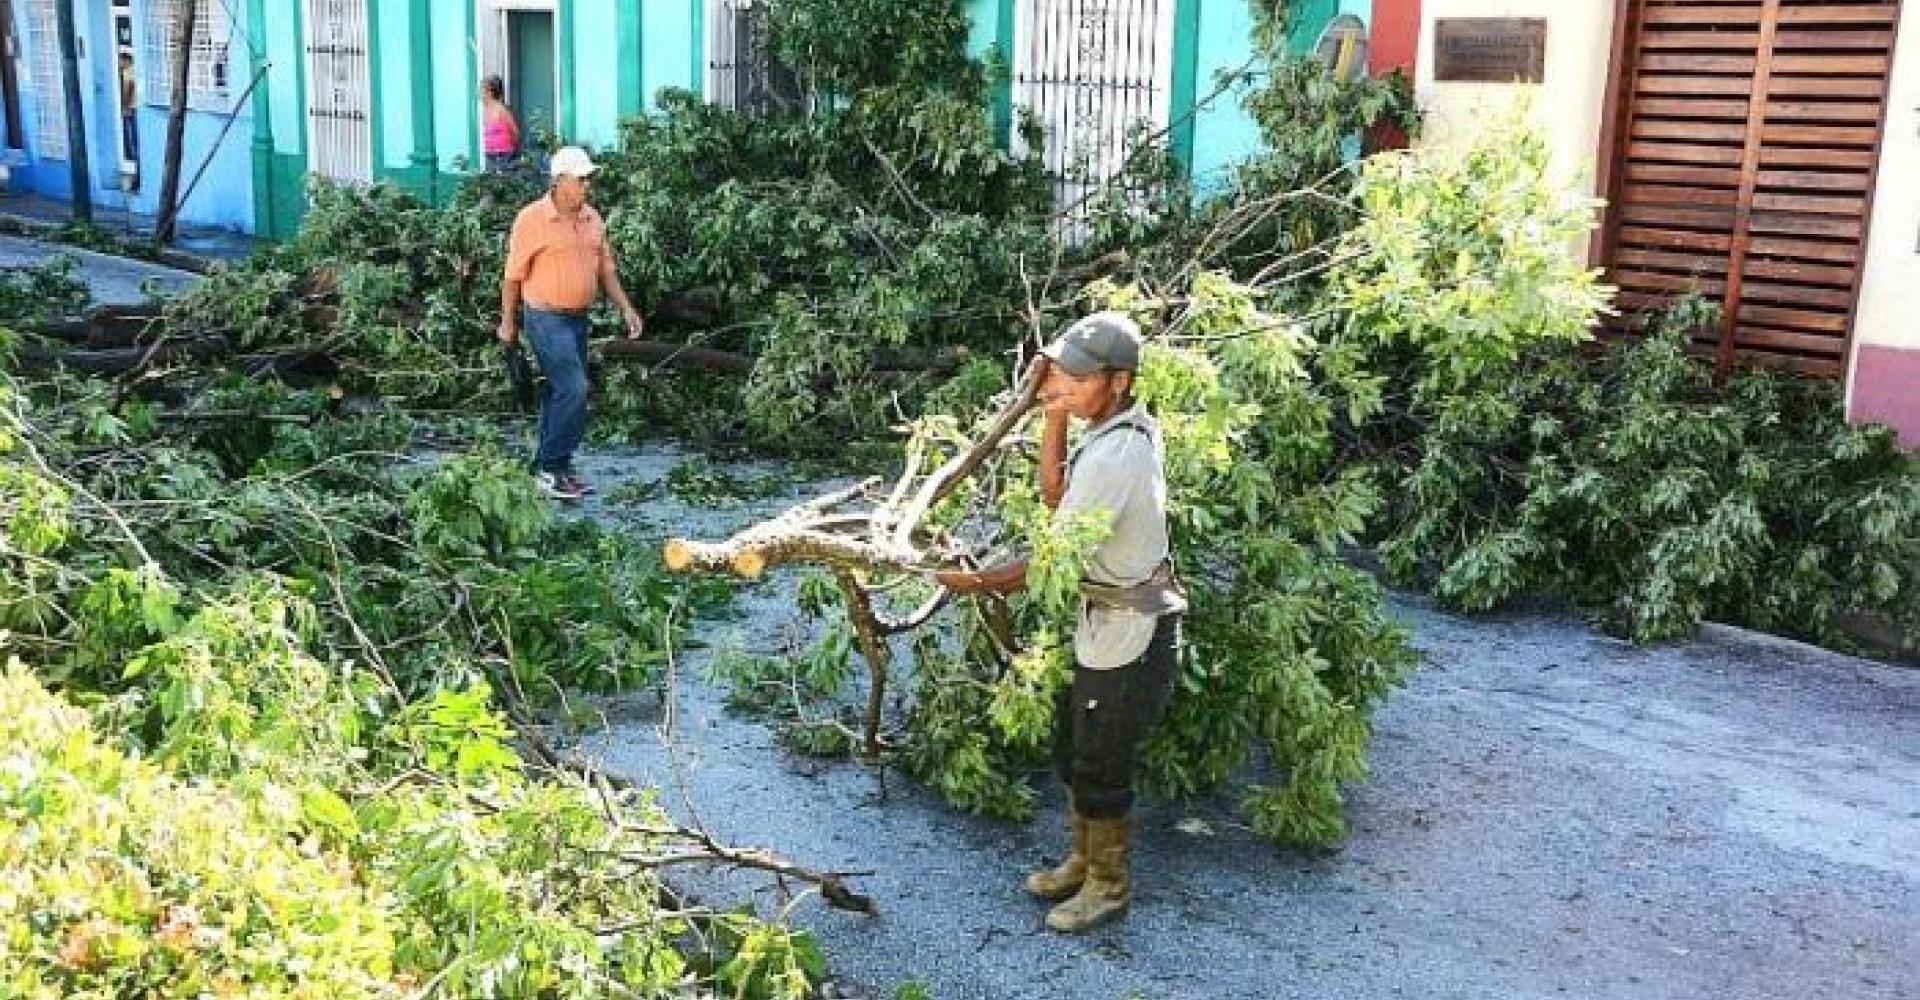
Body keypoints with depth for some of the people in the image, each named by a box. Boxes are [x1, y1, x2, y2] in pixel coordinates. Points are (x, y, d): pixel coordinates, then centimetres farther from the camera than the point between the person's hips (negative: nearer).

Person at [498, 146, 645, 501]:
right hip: (546, 318, -7)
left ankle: (550, 469, 21)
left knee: (560, 393, 12)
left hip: (578, 319, 7)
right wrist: (508, 323, -4)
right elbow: (513, 274, -7)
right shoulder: (532, 218, -11)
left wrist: (626, 309, 6)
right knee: (573, 389, -15)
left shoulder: (592, 219, 8)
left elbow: (605, 269, 15)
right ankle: (550, 467, -5)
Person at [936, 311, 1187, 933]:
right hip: (1106, 619, 10)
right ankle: (1084, 860, 41)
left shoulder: (1114, 455, -29)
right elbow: (1056, 495, 8)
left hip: (1129, 632, -10)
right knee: (1073, 752, 22)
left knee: (1100, 766, 8)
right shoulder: (1128, 427, 0)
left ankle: (1110, 885, 27)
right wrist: (1054, 415, -3)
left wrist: (978, 583, -15)